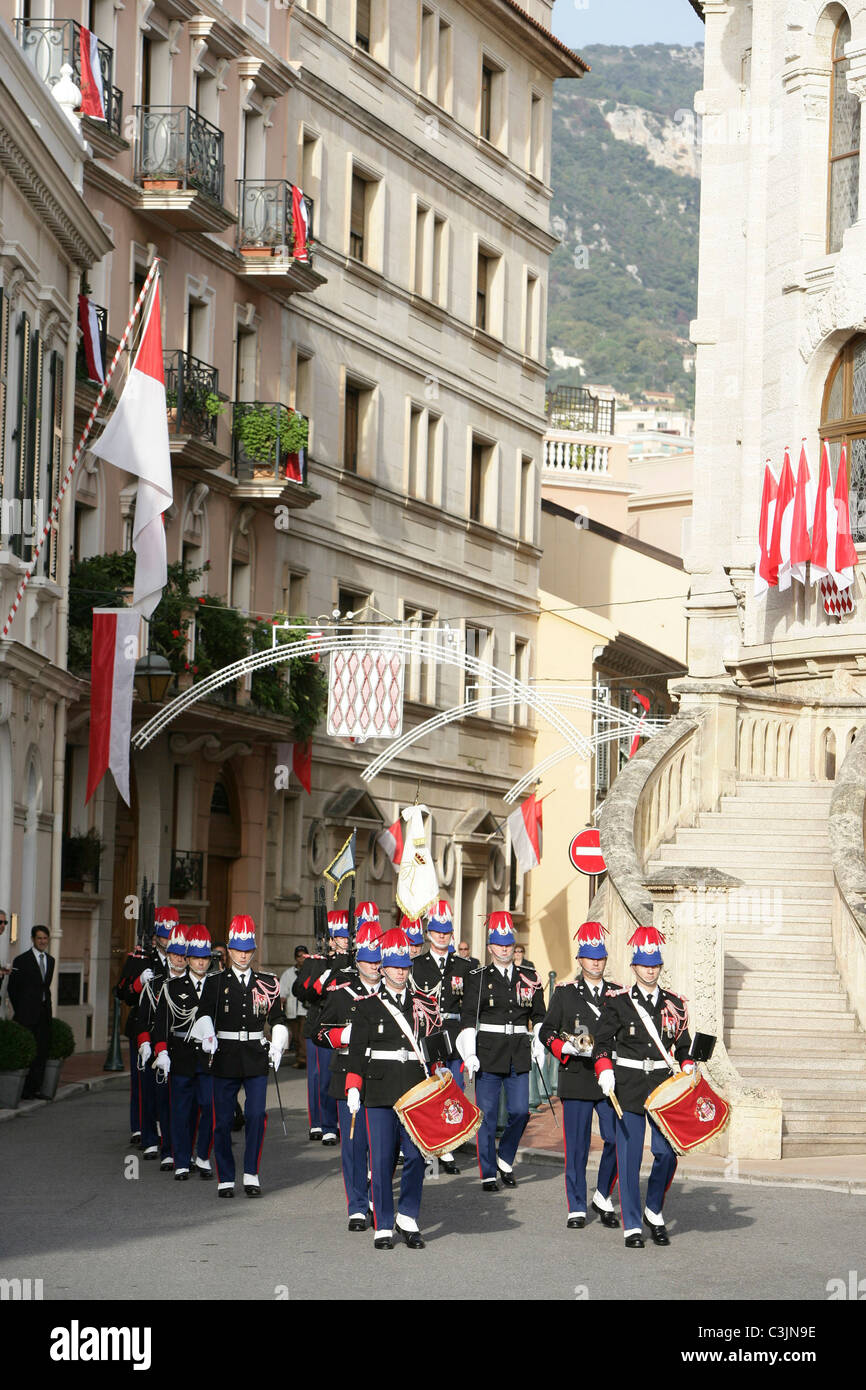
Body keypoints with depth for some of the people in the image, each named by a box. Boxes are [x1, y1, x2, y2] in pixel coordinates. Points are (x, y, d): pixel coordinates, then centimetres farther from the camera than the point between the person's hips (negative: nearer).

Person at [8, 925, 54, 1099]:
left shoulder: (50, 960, 14)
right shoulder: (22, 960, -3)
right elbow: (12, 987, -1)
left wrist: (46, 1006, 11)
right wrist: (19, 1011, -1)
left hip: (44, 1012, 6)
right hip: (27, 1013, -5)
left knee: (42, 1051, 3)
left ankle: (36, 1088, 7)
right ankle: (24, 1089, -3)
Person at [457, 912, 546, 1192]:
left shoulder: (529, 978, 10)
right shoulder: (478, 978, 2)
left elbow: (539, 1016, 15)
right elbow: (467, 1018, -1)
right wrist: (469, 1054, -10)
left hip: (519, 1056, 2)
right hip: (488, 1055, -2)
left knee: (520, 1112, -1)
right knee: (487, 1116, 0)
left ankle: (505, 1160, 22)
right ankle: (488, 1174, 7)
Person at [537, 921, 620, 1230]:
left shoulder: (618, 994, 11)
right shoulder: (565, 993, 6)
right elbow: (546, 1032, 6)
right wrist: (566, 1048, -12)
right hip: (576, 1080, -2)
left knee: (617, 1140, -6)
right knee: (576, 1144, 1)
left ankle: (603, 1196, 14)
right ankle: (577, 1207, 11)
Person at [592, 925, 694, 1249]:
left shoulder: (674, 1004, 10)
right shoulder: (618, 1001, 1)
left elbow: (683, 1045, 16)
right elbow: (602, 1041, 3)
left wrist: (688, 1070, 0)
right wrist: (605, 1071, -11)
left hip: (663, 1086, 2)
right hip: (628, 1085, -2)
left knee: (667, 1152, -5)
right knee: (629, 1157, -1)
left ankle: (654, 1211, 19)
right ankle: (632, 1227, 6)